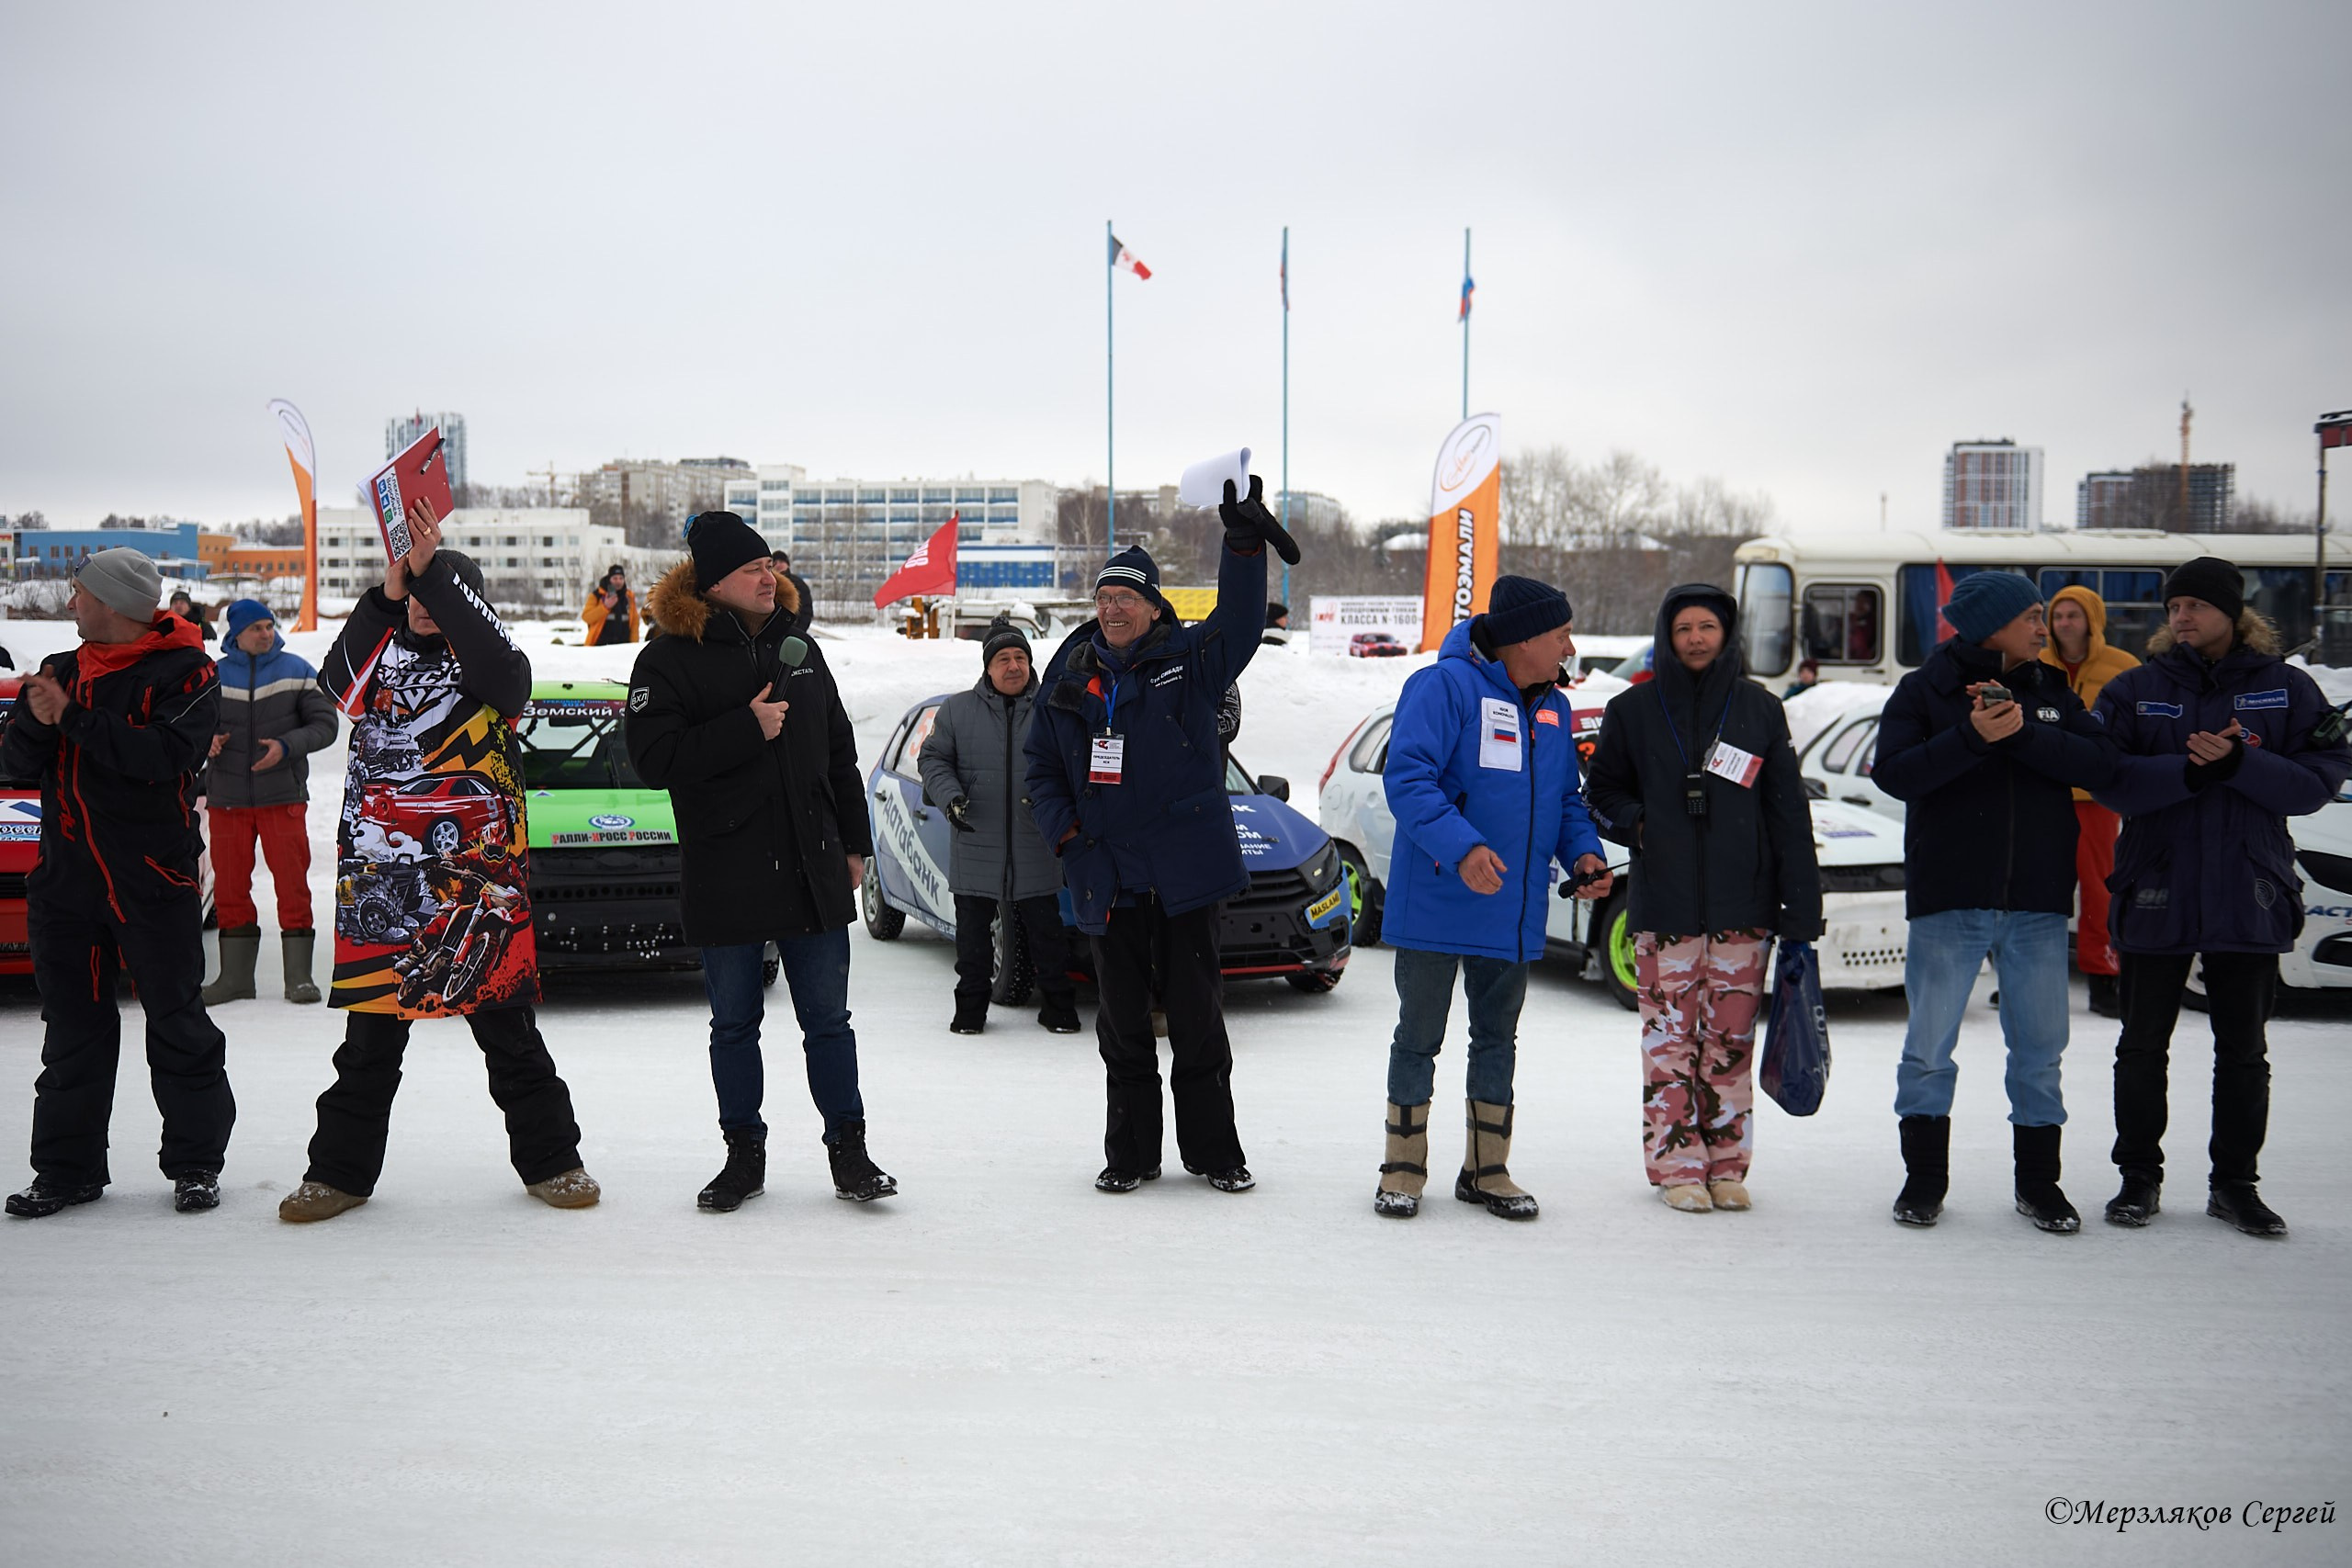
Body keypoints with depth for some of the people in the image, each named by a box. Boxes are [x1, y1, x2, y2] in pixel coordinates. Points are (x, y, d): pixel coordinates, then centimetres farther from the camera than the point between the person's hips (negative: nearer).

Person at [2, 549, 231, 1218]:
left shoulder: (184, 672, -6)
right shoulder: (62, 671, 13)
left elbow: (166, 753, -22)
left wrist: (72, 717, -20)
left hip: (153, 883, -6)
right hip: (66, 880, 6)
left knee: (177, 1024, 2)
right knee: (72, 1030, 10)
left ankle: (195, 1163, 12)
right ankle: (66, 1169, 19)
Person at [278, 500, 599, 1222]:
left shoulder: (483, 665, 1)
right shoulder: (384, 650, 10)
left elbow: (504, 666, -22)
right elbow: (337, 685, -9)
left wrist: (434, 571, -25)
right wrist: (384, 596, -17)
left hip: (475, 873, -2)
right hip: (380, 876, 3)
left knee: (505, 1021, 5)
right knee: (372, 1028, 9)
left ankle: (549, 1160, 16)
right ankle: (341, 1168, 20)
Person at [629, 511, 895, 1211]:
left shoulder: (798, 648, 10)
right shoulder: (670, 659, -4)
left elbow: (839, 752, 15)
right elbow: (655, 758, -15)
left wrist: (854, 844, 13)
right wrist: (746, 728, -18)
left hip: (813, 870, 3)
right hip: (725, 878, -3)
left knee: (828, 1021, 7)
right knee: (734, 1025, 9)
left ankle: (848, 1149, 16)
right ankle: (744, 1154, 23)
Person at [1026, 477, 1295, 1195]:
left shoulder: (1189, 658, 0)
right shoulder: (1069, 674, 7)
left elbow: (1238, 622, -18)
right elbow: (1042, 766, 13)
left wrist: (1245, 547, -32)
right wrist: (1063, 831, -1)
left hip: (1185, 867, -2)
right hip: (1108, 874, 2)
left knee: (1198, 1014, 5)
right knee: (1122, 1021, 9)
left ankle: (1212, 1149, 17)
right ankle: (1129, 1153, 20)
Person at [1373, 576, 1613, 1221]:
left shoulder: (1555, 709, 12)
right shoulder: (1444, 685, -13)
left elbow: (1566, 797, 20)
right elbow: (1407, 778, -21)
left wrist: (1582, 851, 0)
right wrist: (1462, 848, -32)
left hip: (1514, 913, 7)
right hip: (1435, 904, -7)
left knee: (1497, 1040, 13)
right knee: (1418, 1038, 4)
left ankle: (1487, 1170, 25)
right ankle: (1404, 1170, 16)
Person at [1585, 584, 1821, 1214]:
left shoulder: (1759, 709, 7)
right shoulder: (1633, 710, 6)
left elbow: (1789, 813, 6)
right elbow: (1601, 793, 14)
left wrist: (1800, 909, 0)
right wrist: (1637, 825, -9)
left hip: (1743, 908, 1)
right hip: (1664, 907, 0)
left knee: (1732, 1042, 4)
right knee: (1670, 1042, 0)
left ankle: (1727, 1166, 14)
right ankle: (1677, 1167, 8)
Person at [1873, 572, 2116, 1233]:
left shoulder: (2051, 691, 11)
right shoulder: (1924, 690, 2)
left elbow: (2100, 764, -4)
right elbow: (1895, 773, -12)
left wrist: (2022, 732, -16)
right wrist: (1971, 737, -23)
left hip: (2039, 904, 3)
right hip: (1948, 900, -3)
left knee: (2040, 1047, 8)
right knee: (1929, 1046, 1)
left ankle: (2039, 1180, 20)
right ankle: (1924, 1176, 15)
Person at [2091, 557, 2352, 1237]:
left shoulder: (2288, 689, 2)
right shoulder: (2133, 689, 2)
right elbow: (2106, 778, -9)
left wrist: (2239, 762, -20)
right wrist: (2189, 771, -22)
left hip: (2250, 896, 0)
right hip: (2154, 896, 0)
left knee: (2243, 1051, 9)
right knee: (2142, 1046, 8)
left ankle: (2235, 1182, 21)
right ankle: (2140, 1176, 21)